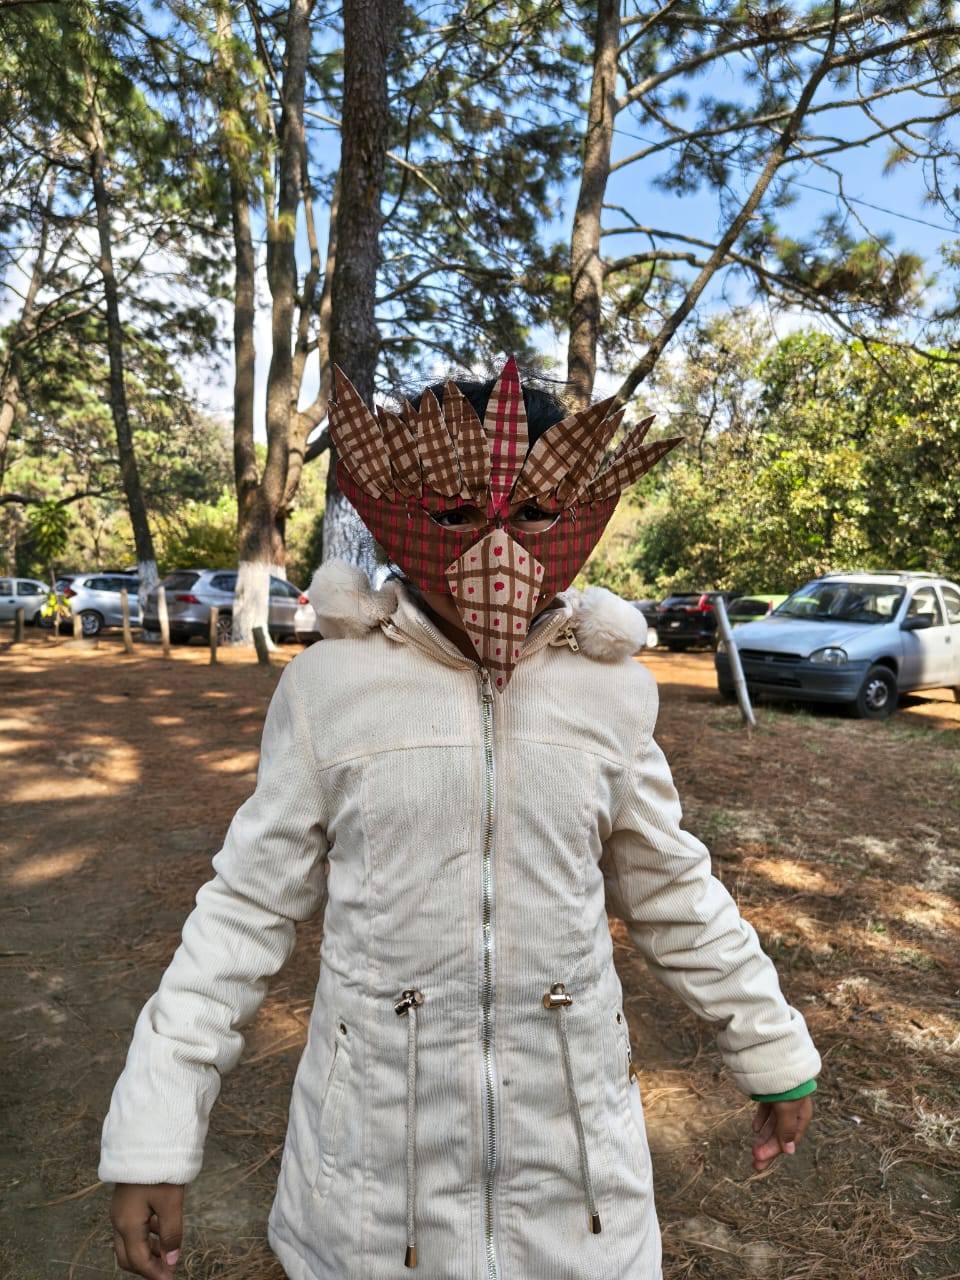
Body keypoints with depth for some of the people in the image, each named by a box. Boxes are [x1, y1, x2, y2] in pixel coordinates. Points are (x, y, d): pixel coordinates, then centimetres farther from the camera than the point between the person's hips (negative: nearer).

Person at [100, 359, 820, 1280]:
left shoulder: (608, 686, -8)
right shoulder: (328, 684, -13)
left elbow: (671, 891, 4)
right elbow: (249, 904, -5)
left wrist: (773, 1052, 11)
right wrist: (152, 1132, -5)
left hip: (570, 1134, 2)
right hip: (376, 1138, 0)